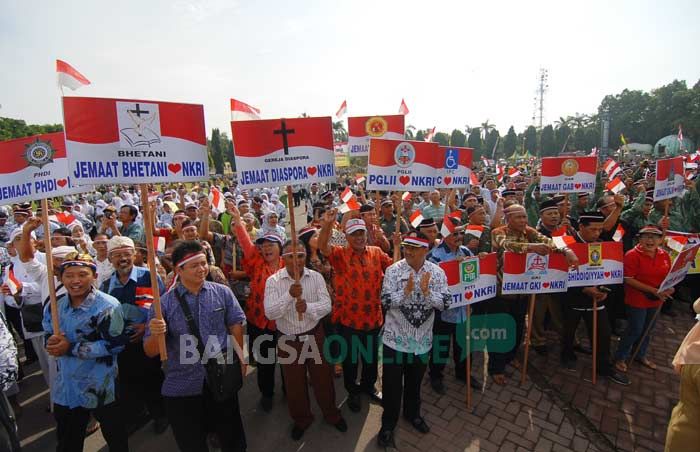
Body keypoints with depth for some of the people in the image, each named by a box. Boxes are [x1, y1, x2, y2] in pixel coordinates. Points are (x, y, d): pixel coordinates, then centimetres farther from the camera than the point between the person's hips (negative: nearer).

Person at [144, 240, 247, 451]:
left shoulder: (222, 293, -6)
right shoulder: (164, 303, -8)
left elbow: (236, 326, 2)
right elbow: (150, 352, -6)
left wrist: (241, 360, 5)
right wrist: (155, 334, -26)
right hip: (182, 387, 0)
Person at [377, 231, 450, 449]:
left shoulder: (437, 272, -6)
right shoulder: (393, 270, -12)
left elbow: (444, 303, -10)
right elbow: (386, 301, -16)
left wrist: (427, 291, -25)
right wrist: (407, 290, -28)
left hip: (422, 338, 2)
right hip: (395, 337, -2)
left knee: (415, 381, 23)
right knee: (392, 384, 9)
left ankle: (412, 413, 48)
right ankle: (388, 424, 31)